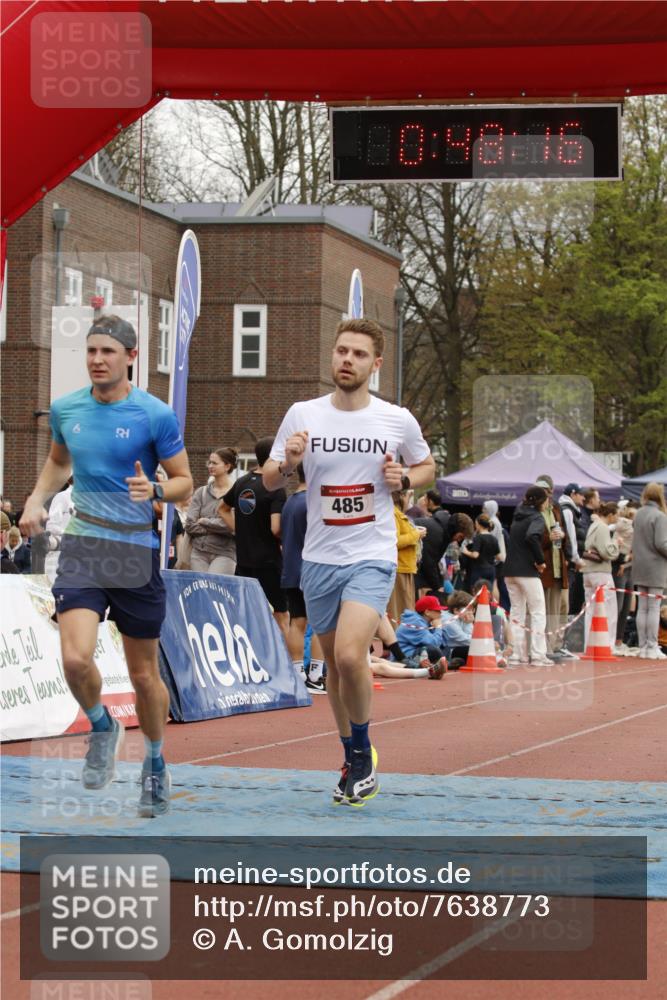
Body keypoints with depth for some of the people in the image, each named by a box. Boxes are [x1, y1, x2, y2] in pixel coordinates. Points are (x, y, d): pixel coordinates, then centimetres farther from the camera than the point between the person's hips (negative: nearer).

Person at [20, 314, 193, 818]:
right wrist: (37, 499, 7)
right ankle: (102, 727, 13)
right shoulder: (66, 409, 4)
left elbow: (184, 481, 0)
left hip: (137, 553, -2)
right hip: (83, 548, 2)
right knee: (76, 658, -19)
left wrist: (154, 490, -22)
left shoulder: (156, 415, -8)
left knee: (144, 674, 7)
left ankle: (155, 763, 32)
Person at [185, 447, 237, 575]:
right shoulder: (201, 493, 11)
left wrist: (204, 522, -1)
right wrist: (216, 528, -6)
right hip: (199, 552, 4)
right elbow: (190, 525, 4)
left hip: (224, 554, -4)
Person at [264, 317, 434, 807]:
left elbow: (427, 466, 15)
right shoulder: (302, 415, 1)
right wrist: (286, 464, -16)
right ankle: (353, 759, 28)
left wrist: (404, 480, -7)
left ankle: (363, 752, 0)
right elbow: (269, 480, 7)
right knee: (334, 662, 11)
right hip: (319, 559, 3)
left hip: (372, 558, -3)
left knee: (350, 655, -21)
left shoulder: (398, 420, -2)